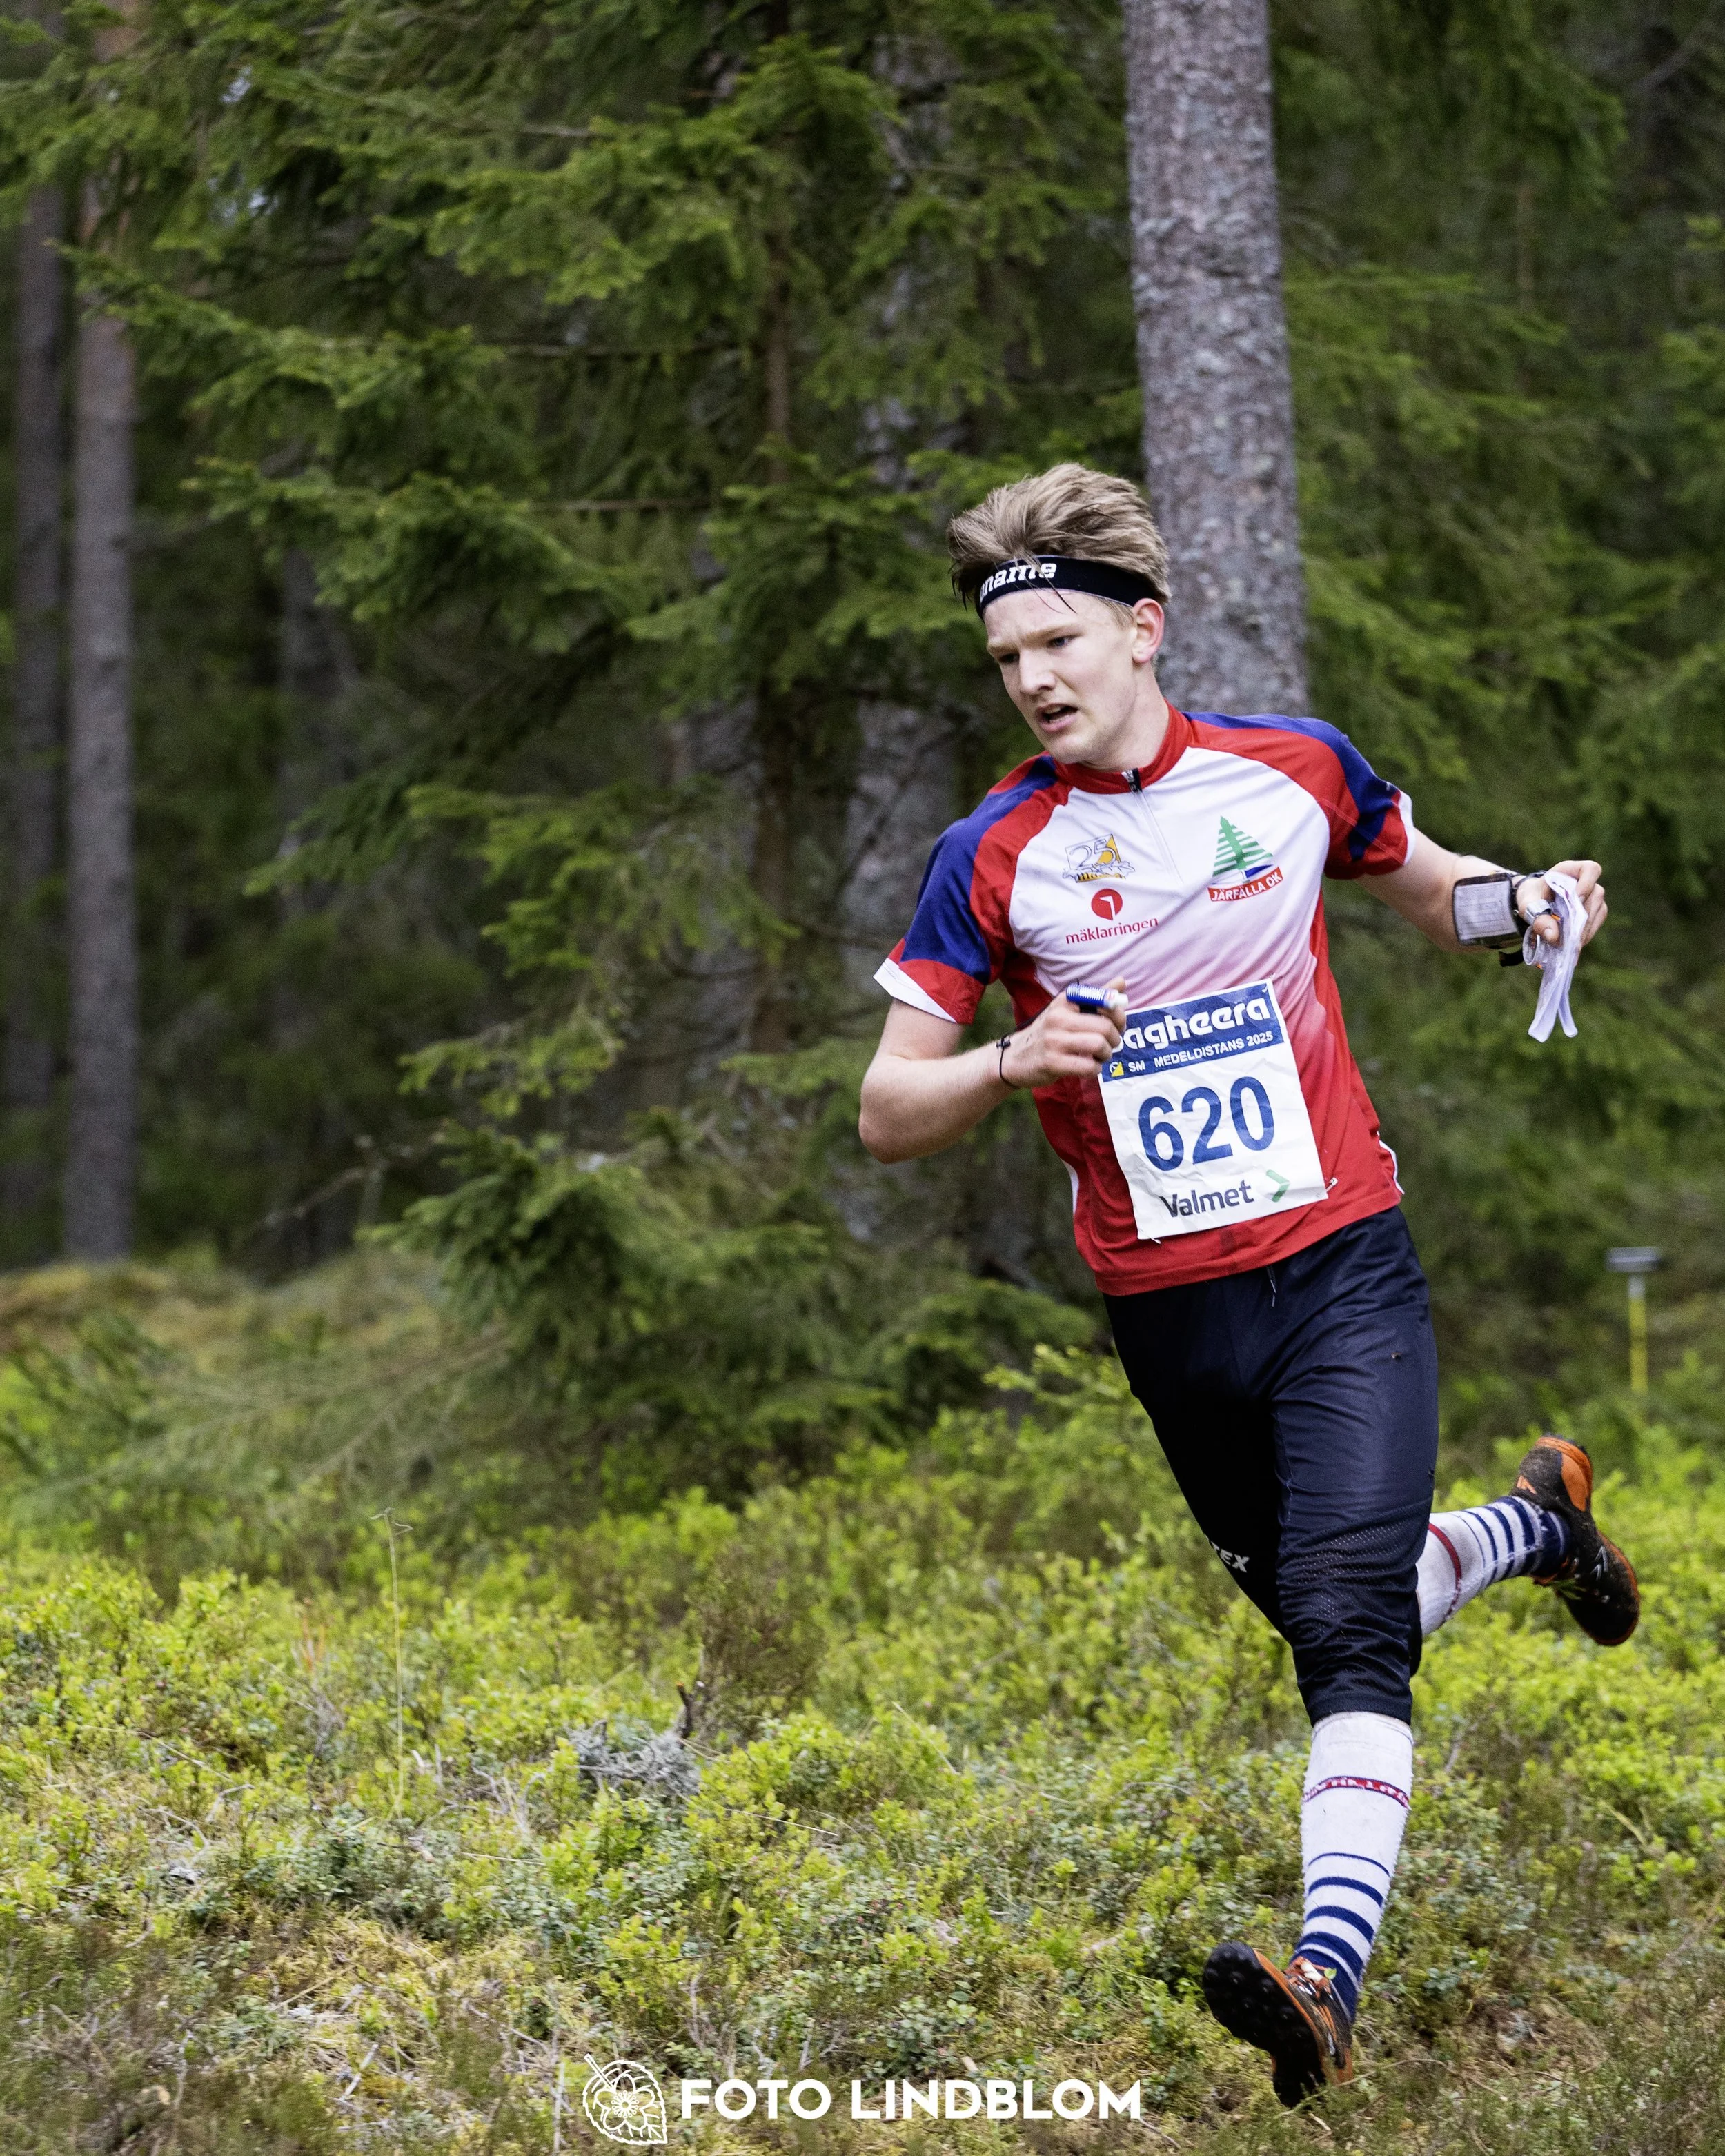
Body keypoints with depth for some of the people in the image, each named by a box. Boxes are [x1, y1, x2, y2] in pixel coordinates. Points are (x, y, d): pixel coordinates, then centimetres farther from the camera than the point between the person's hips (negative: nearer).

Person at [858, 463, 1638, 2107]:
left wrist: (1520, 903, -3)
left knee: (1345, 1616, -20)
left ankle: (1329, 1973, -30)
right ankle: (1536, 1523, 46)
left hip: (1343, 1268, -2)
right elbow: (886, 1113, -3)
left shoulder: (1298, 769, 0)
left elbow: (1422, 888, 20)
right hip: (1170, 1320, 2)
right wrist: (1010, 1063, -23)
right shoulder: (992, 858, -4)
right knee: (1326, 1615, 16)